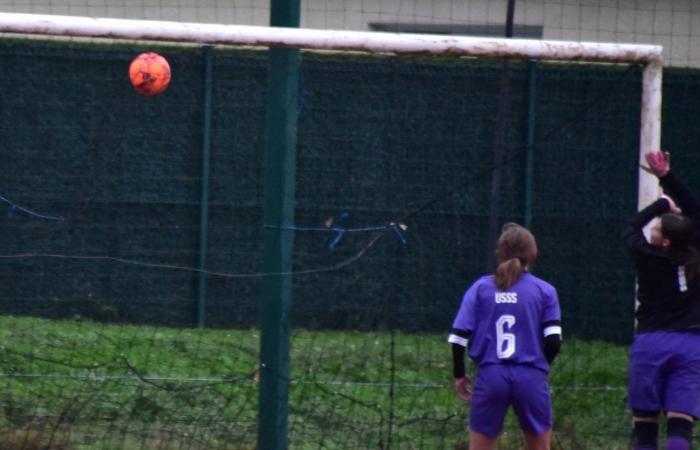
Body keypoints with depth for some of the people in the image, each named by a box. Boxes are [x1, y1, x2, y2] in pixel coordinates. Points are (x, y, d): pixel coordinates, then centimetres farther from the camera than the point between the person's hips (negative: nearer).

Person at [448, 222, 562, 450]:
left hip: (490, 377, 0)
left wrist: (459, 374, 12)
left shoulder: (480, 288, 3)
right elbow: (553, 341, -5)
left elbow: (459, 336, -1)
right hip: (531, 379, 0)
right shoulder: (545, 291, 1)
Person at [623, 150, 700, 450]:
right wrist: (666, 177, 14)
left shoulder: (646, 257, -4)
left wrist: (663, 202, 28)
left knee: (644, 425, 6)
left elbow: (631, 227, 18)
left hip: (651, 344, -1)